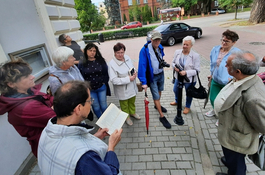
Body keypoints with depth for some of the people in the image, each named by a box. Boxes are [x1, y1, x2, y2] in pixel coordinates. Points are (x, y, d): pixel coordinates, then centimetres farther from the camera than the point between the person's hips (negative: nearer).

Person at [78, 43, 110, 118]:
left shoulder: (101, 61, -2)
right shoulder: (82, 64, -5)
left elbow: (106, 73, 2)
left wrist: (104, 83, -3)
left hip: (101, 87, 0)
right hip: (90, 89, 0)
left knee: (103, 106, 10)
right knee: (96, 107, 10)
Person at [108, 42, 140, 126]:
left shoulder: (127, 58, -5)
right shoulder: (112, 64, -24)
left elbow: (133, 67, 12)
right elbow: (114, 80, -28)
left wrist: (135, 72, -13)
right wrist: (128, 79, -28)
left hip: (132, 87, 6)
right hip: (122, 90, -6)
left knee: (132, 102, 28)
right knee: (124, 105, 20)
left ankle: (132, 112, 56)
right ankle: (127, 117, 46)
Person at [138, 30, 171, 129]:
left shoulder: (160, 47, -2)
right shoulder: (145, 50, -23)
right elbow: (142, 66, -28)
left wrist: (164, 63, 2)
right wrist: (144, 82, -32)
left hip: (161, 74, 7)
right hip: (152, 76, -6)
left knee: (159, 91, 24)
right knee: (156, 96, 0)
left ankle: (157, 105, 51)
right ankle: (162, 117, 14)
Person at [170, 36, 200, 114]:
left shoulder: (195, 55, -20)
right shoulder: (177, 52, -8)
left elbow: (197, 70, -19)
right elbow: (173, 62, 5)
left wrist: (186, 72, -33)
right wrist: (174, 67, -18)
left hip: (190, 79, -4)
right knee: (175, 90, 25)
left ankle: (187, 107, 46)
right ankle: (177, 101, 58)